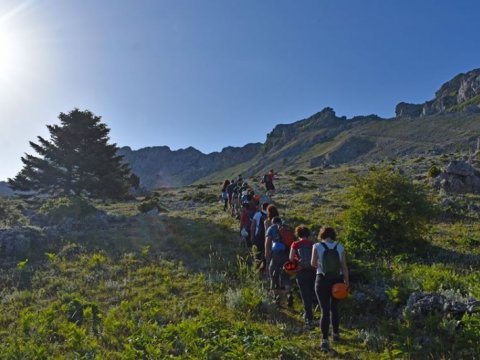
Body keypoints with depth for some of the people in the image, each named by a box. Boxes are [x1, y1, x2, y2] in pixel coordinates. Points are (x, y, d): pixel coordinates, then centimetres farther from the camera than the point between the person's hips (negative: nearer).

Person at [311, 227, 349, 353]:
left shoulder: (317, 246, -8)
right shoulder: (340, 247, -3)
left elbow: (313, 264, -5)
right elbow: (344, 267, -3)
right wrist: (346, 282, 3)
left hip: (322, 281, -2)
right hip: (337, 280, 3)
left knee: (325, 310, 1)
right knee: (334, 307, 21)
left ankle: (325, 341, -4)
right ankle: (336, 334, 34)